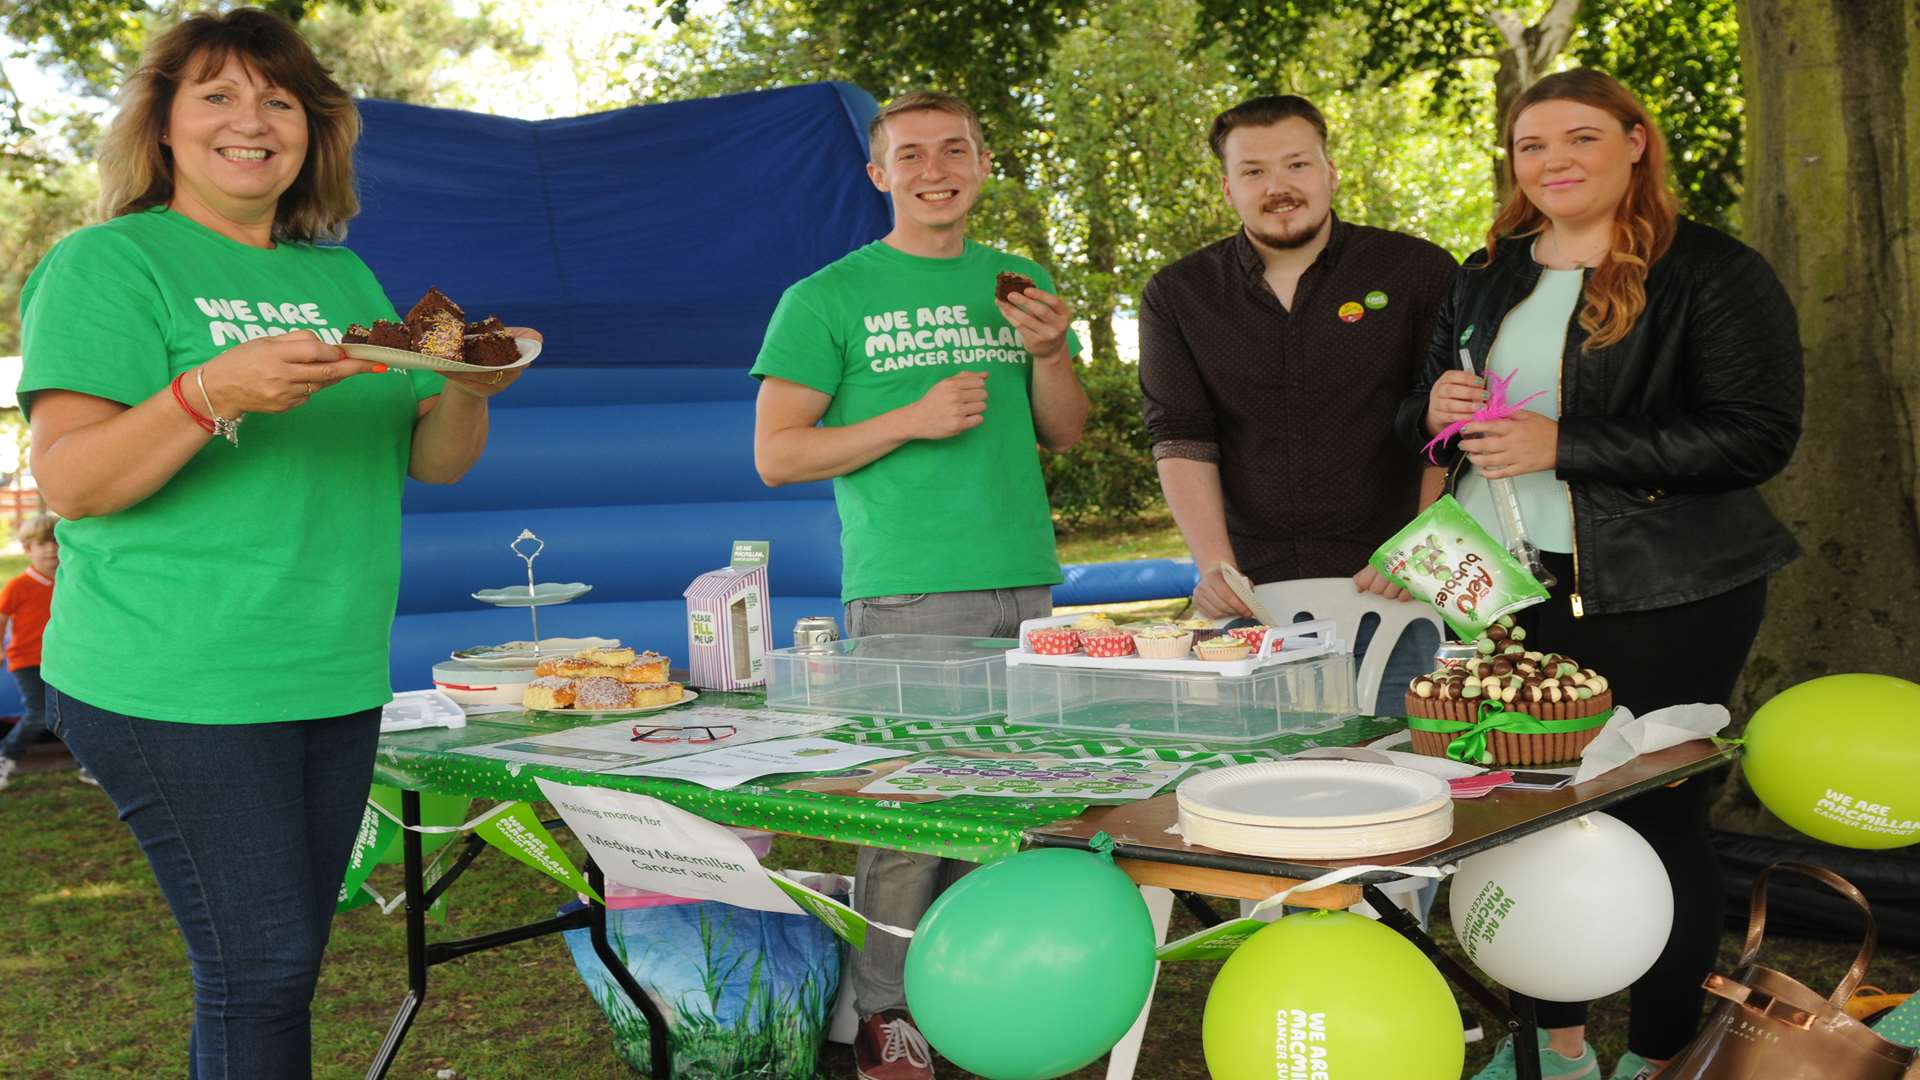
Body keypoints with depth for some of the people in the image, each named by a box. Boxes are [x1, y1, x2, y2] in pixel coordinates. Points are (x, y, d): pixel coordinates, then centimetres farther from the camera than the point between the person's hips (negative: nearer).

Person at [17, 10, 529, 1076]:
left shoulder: (344, 277, 16)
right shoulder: (109, 263, -3)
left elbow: (434, 462, 13)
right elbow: (66, 479, -13)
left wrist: (467, 388, -9)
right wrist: (216, 391, -28)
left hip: (336, 684, 6)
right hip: (178, 689, -6)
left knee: (280, 970, 11)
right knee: (261, 970, -6)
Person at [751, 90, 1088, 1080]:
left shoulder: (1021, 283, 16)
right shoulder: (827, 298, 1)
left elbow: (1064, 434, 18)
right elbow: (775, 453, -2)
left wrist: (1049, 351, -2)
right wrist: (912, 420, -12)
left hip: (1024, 587, 5)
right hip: (904, 593, -4)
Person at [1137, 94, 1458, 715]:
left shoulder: (1418, 273, 2)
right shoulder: (1177, 297, 7)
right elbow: (1181, 442, 2)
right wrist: (1214, 565, -11)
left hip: (1388, 595, -1)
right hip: (1254, 597, 1)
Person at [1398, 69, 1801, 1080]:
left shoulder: (1713, 272, -7)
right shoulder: (1488, 276, 13)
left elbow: (1757, 436, -16)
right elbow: (1418, 415, 22)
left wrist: (1561, 444, -20)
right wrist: (1436, 406, -4)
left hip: (1654, 598, -6)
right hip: (1500, 586, 6)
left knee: (1655, 819, 2)